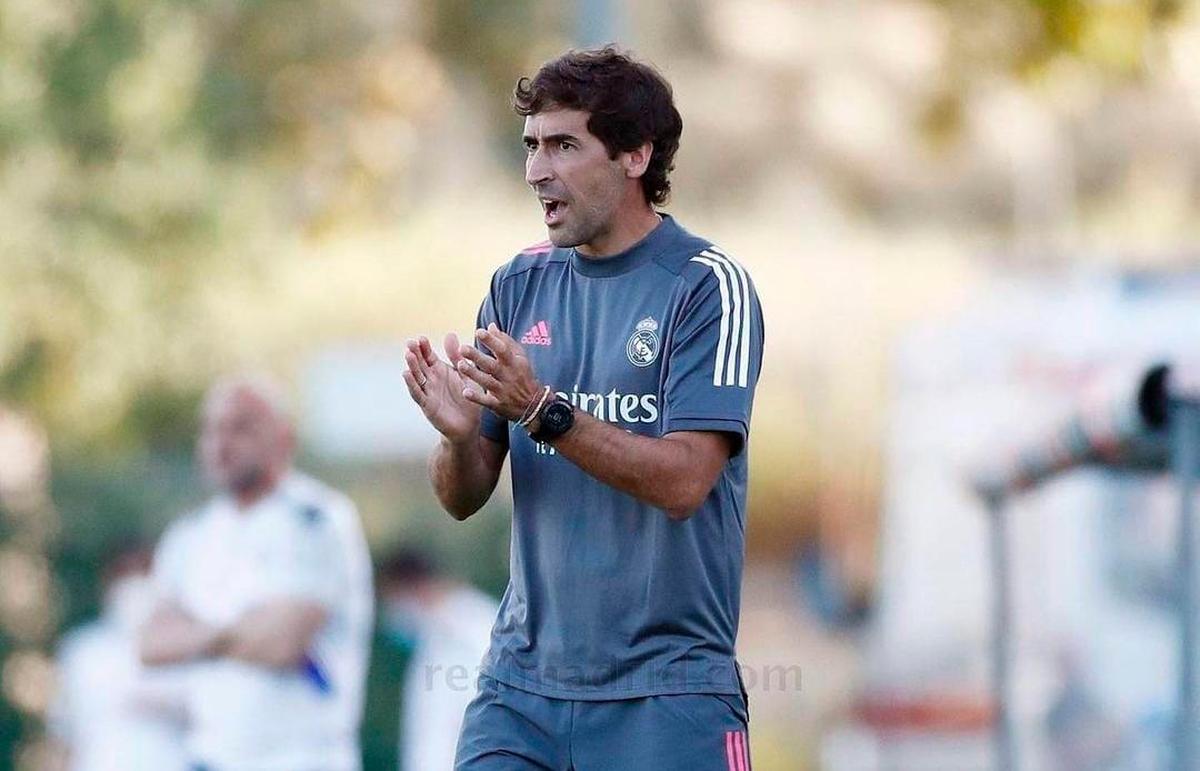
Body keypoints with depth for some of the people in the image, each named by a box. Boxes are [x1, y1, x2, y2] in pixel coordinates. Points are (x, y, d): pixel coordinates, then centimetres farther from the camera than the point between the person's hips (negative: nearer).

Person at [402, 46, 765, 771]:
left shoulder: (709, 288, -7)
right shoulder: (519, 286, 9)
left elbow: (683, 480, -18)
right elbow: (464, 499, 9)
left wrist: (542, 411, -28)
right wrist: (460, 436, -14)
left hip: (664, 691, -5)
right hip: (523, 681, 5)